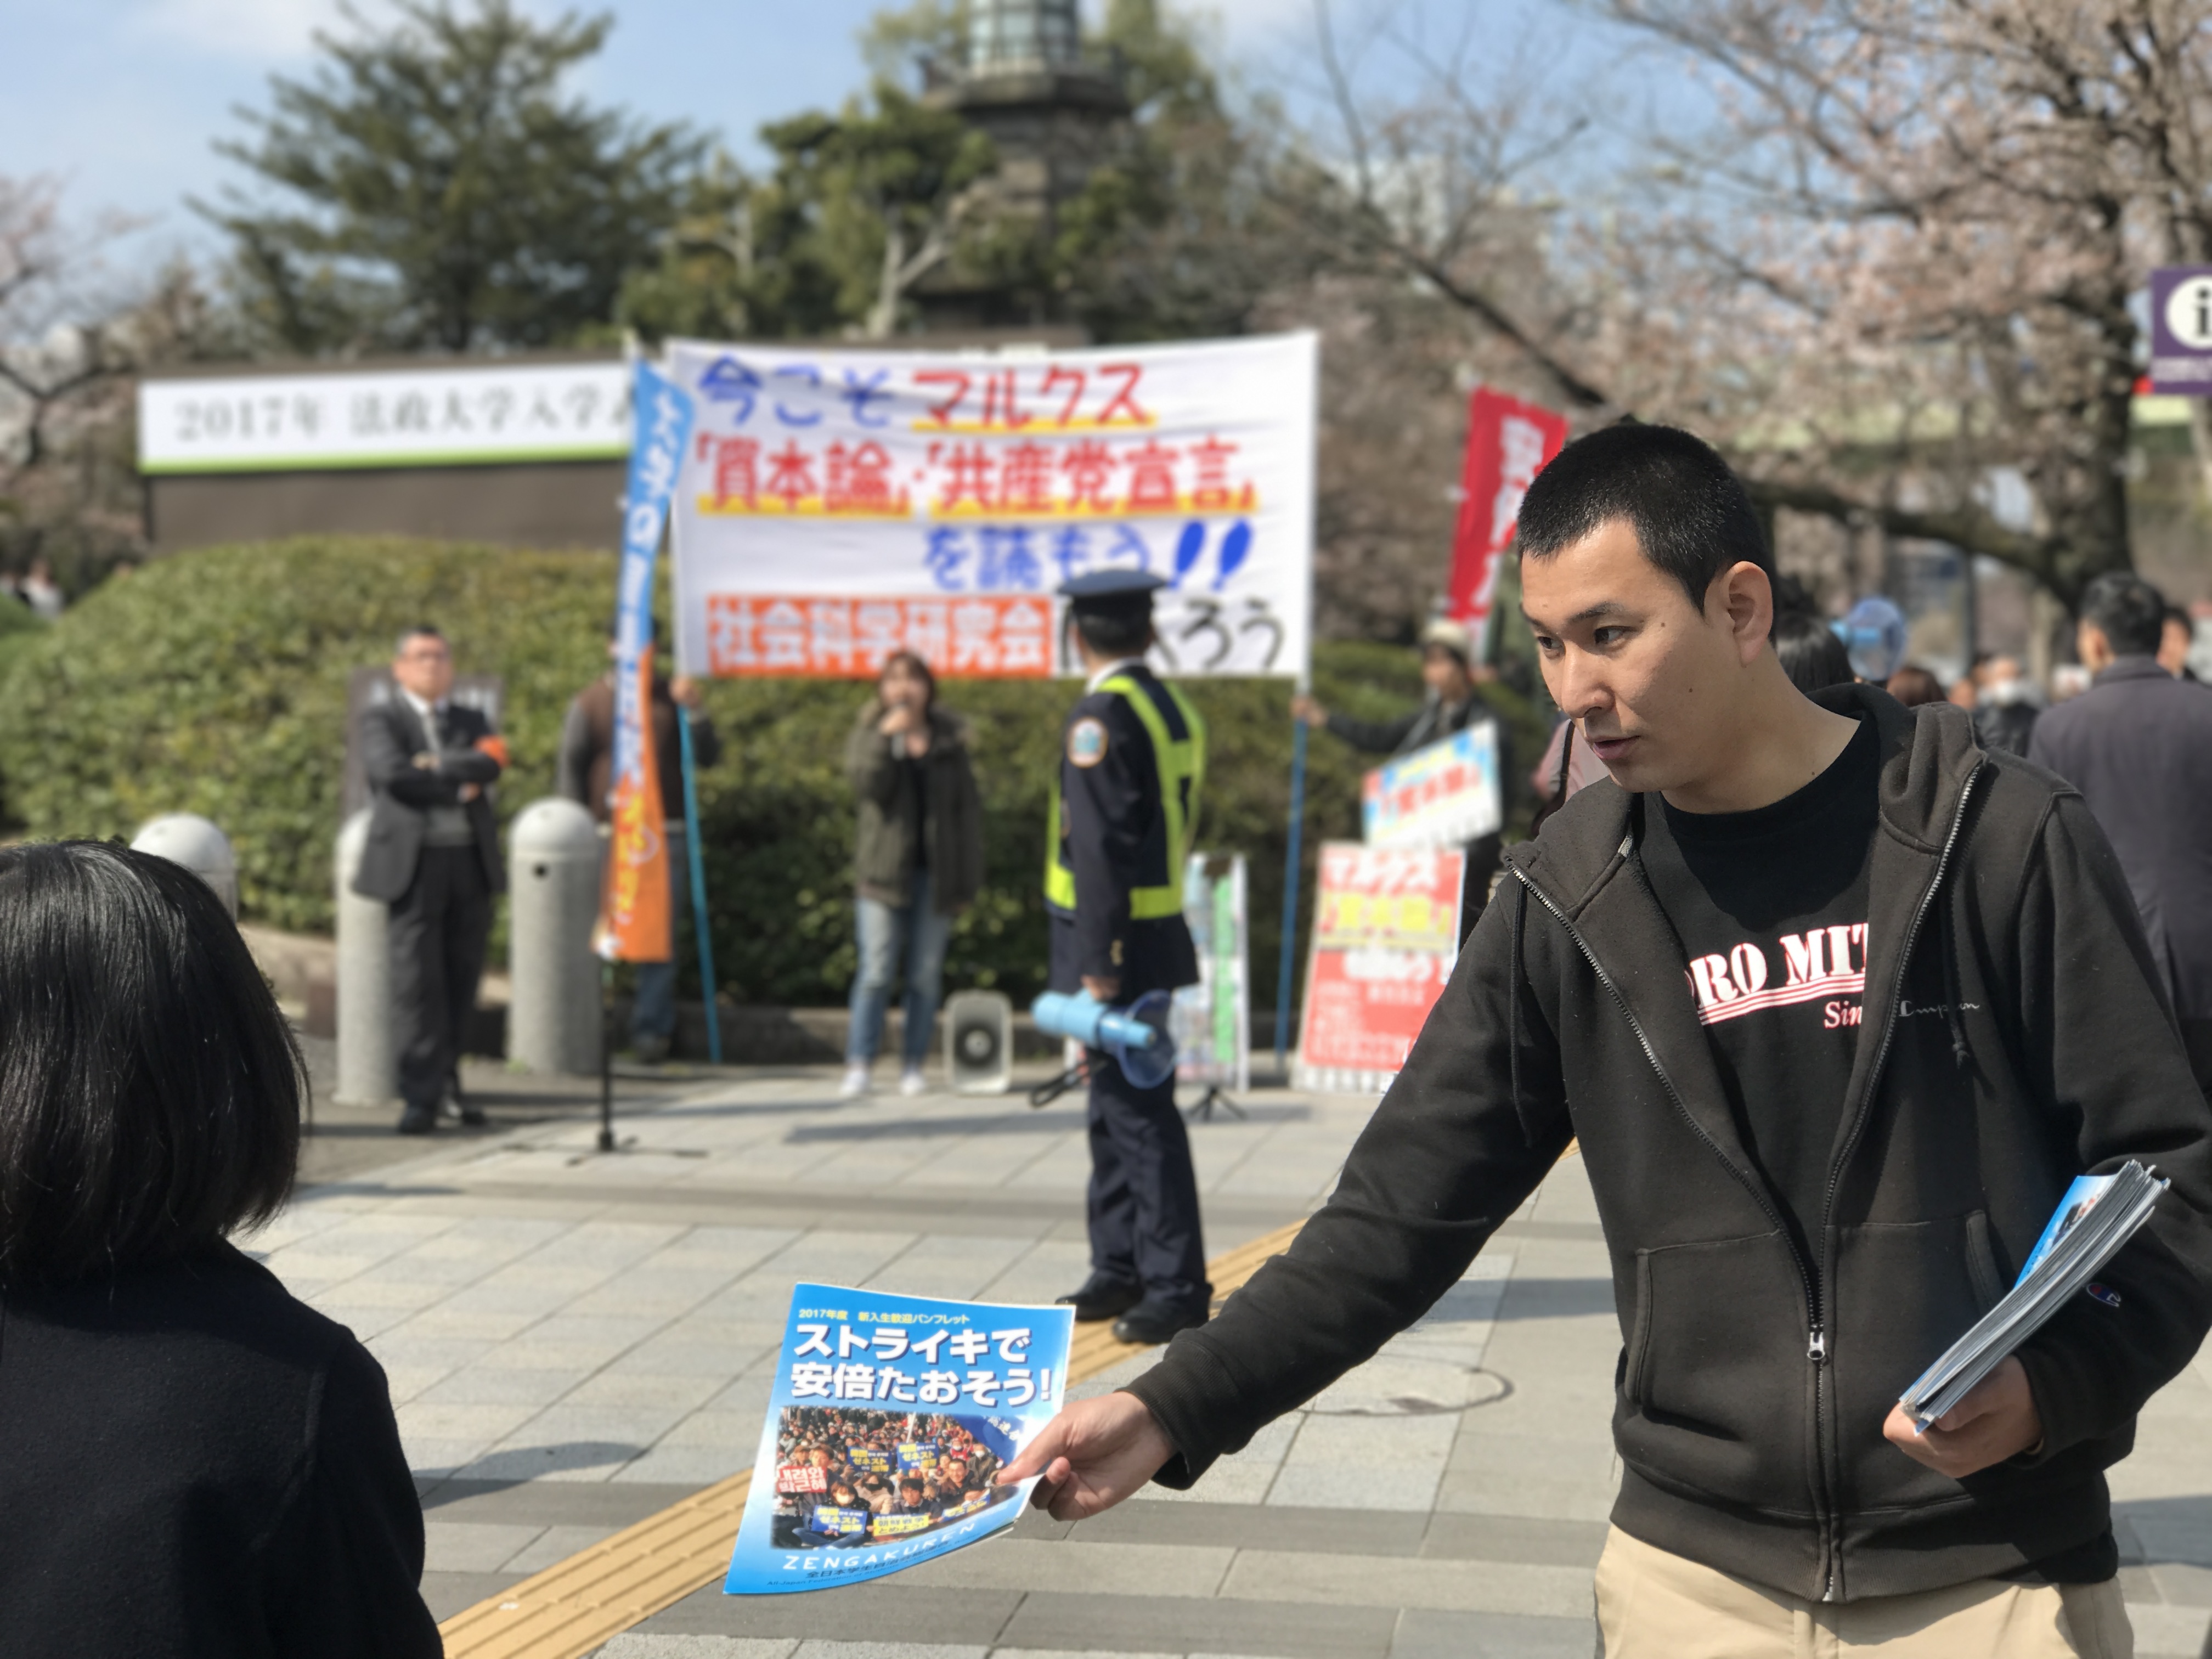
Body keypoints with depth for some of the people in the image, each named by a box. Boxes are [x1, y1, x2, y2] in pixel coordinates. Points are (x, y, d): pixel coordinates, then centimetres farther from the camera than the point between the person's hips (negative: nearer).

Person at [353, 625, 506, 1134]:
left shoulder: (471, 722, 19)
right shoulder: (382, 719, 8)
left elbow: (490, 766, -2)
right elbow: (391, 772, -12)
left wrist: (435, 767, -11)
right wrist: (459, 783, -7)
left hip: (471, 862, 4)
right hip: (415, 862, -4)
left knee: (462, 977, 6)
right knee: (417, 980, -8)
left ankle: (446, 1080, 19)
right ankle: (422, 1096, -8)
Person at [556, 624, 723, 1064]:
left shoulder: (672, 696, 13)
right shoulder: (588, 702, 9)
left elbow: (708, 757, 6)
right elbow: (569, 770, 7)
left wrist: (696, 712, -10)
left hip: (667, 834, 1)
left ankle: (651, 1029, -1)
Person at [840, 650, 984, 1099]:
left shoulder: (949, 738, 7)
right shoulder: (870, 733, 7)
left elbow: (968, 810, 7)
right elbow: (866, 784, -11)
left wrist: (967, 880, 3)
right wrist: (886, 738, -20)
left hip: (934, 872, 1)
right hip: (884, 871, -1)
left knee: (926, 974, 4)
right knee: (876, 970, -8)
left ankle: (914, 1065, 12)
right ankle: (858, 1065, -6)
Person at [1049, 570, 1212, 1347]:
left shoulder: (1103, 715, -14)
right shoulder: (1174, 709, 13)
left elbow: (1101, 846, -20)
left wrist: (1098, 965, -20)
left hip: (1119, 946, -9)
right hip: (1159, 935, 9)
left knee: (1139, 1114, -5)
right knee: (1115, 1110, 15)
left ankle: (1179, 1288, -2)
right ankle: (1121, 1270, 22)